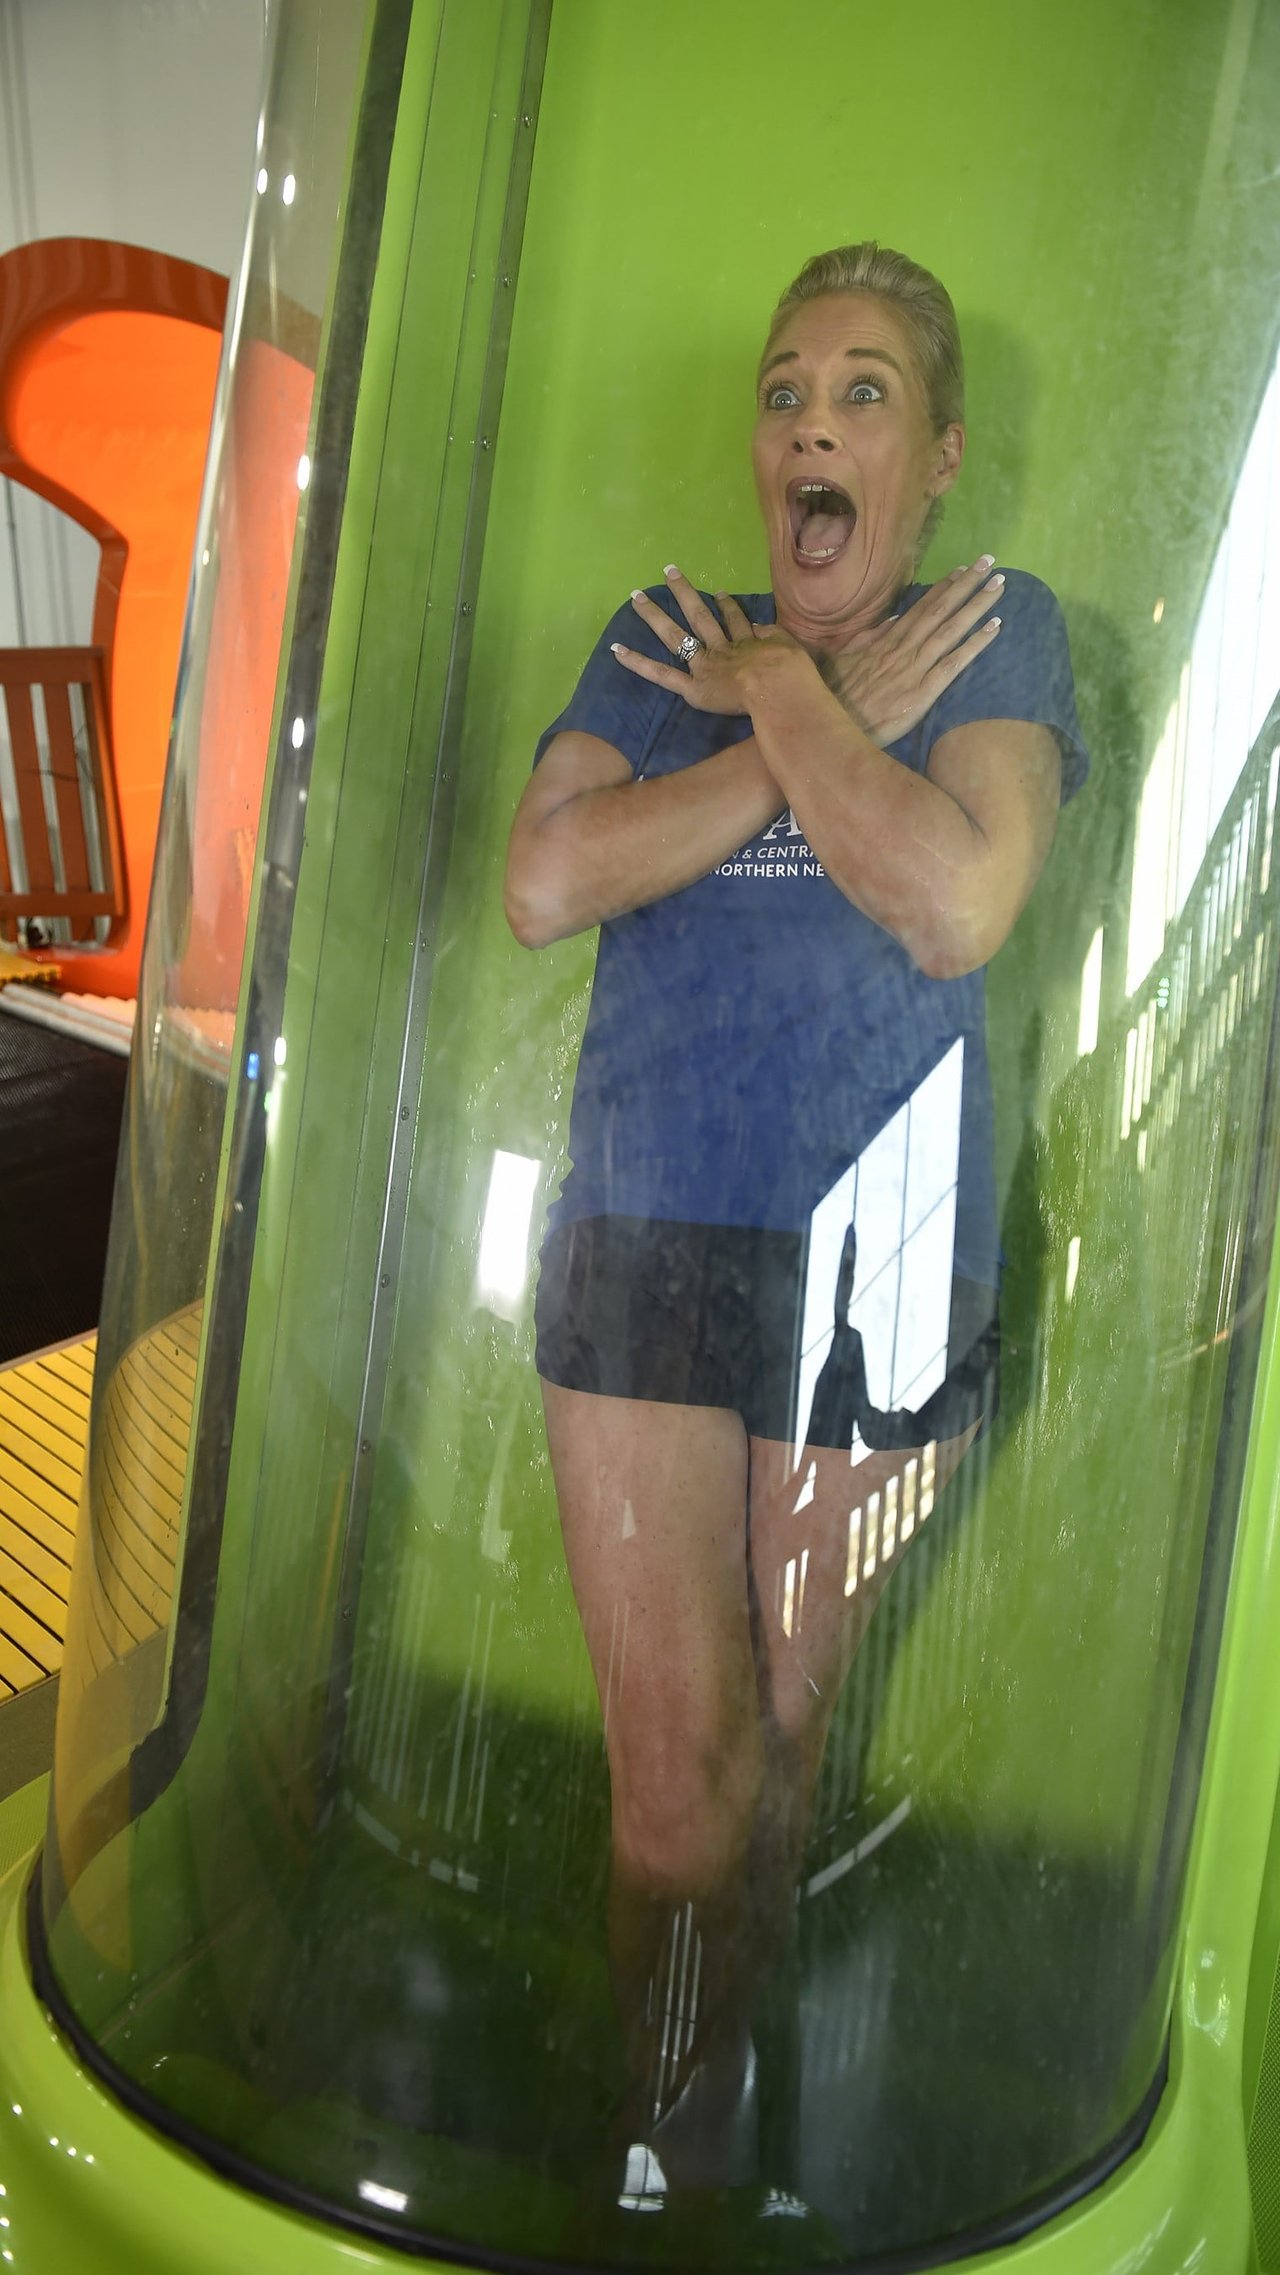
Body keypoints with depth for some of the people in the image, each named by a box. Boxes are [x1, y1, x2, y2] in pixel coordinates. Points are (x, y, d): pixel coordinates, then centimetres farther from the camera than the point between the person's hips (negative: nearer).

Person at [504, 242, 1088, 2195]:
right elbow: (544, 886, -7)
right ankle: (678, 2159, 27)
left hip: (881, 1262, -1)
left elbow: (958, 910, -14)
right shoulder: (662, 633, 12)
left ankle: (723, 2099, 40)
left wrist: (779, 693, -5)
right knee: (675, 1759, 1)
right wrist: (835, 719, -8)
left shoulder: (1001, 629, 5)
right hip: (644, 1234, 1)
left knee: (784, 1728, 13)